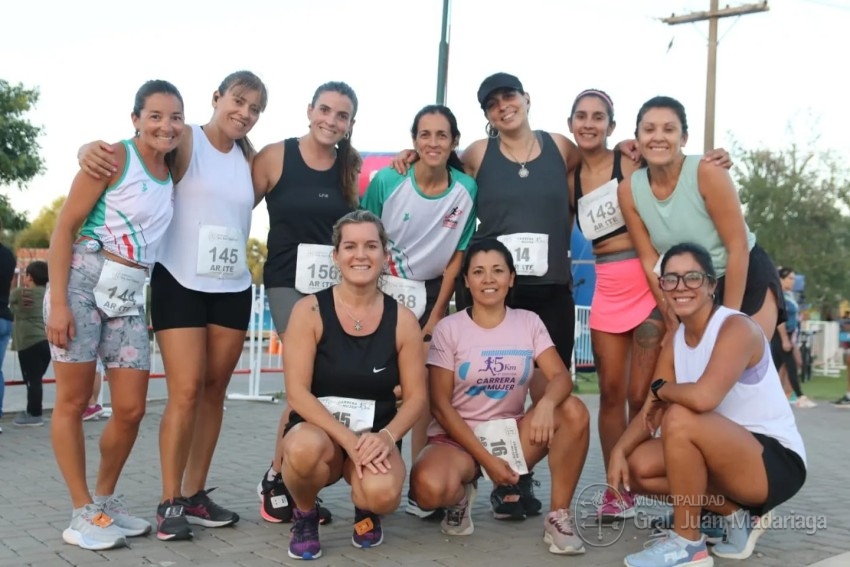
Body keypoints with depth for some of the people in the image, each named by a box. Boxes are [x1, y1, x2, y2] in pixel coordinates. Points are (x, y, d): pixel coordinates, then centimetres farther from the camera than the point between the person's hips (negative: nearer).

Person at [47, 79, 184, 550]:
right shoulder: (114, 157, -7)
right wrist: (58, 302, -16)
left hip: (129, 295, 6)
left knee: (131, 410, 4)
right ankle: (83, 514, 9)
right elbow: (64, 227, -10)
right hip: (82, 280, -6)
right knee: (73, 401, 0)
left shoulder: (171, 172, 10)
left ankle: (105, 501, 23)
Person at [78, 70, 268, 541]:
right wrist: (92, 149, -32)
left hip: (233, 289, 6)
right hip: (180, 283, -5)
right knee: (186, 392, -10)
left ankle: (195, 494, 16)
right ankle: (169, 502, 0)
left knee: (214, 392, 7)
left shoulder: (250, 161, 11)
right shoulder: (183, 142, -4)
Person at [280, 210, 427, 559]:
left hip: (375, 438, 1)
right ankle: (304, 515, -1)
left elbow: (416, 396, 0)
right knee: (305, 448, -37)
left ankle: (365, 509, 10)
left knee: (382, 493, -32)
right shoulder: (309, 310, -8)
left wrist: (386, 436, -19)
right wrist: (348, 439, -23)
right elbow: (297, 393, -13)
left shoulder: (401, 319, -1)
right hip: (319, 431, -1)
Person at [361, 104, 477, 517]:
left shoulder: (466, 190, -8)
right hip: (382, 290, -1)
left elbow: (456, 256, -1)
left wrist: (435, 318, -1)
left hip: (430, 293, 2)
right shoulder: (387, 181, -13)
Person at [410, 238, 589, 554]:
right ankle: (462, 495, 4)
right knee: (429, 487, -36)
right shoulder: (448, 329, -6)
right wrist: (486, 459, -17)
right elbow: (440, 405, -9)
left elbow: (561, 377, -11)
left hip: (511, 434, 2)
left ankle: (558, 516, -12)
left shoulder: (529, 322, 1)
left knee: (574, 411, -26)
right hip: (458, 438, -2)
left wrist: (546, 403, -37)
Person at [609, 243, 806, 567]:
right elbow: (650, 414, 2)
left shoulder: (737, 328, -19)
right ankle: (739, 515, 7)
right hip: (730, 453, 9)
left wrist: (661, 389, -15)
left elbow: (703, 397, -36)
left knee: (680, 419, -30)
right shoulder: (674, 342, 6)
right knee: (638, 466, -3)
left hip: (776, 461, -9)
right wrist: (619, 450, -18)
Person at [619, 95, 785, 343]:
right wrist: (674, 324, -6)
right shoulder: (629, 189, -11)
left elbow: (738, 248, -20)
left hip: (748, 278, -4)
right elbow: (650, 262, -5)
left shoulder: (707, 173, -23)